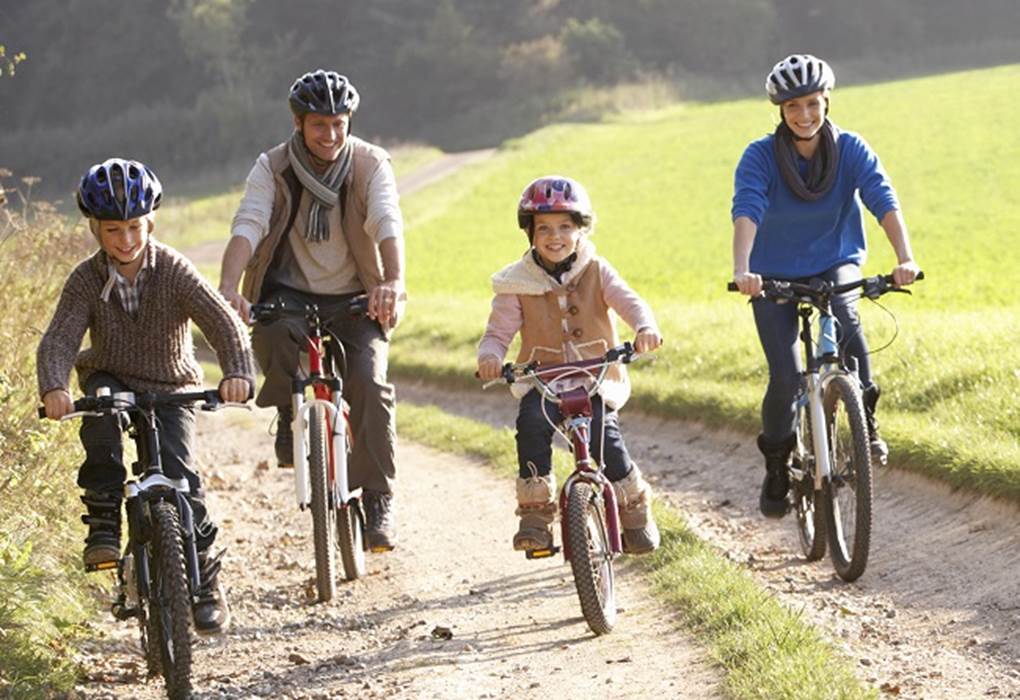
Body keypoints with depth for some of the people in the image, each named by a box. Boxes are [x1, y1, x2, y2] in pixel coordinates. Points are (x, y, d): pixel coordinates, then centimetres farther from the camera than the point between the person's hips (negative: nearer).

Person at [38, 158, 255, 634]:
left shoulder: (174, 271, -15)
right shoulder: (87, 279, -12)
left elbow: (224, 324, -24)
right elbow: (58, 340, -23)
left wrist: (238, 373, -43)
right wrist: (54, 388, -44)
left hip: (171, 389, -1)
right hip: (111, 380, 1)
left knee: (178, 471, -19)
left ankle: (206, 579, -4)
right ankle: (103, 520, -23)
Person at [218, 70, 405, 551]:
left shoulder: (371, 164, -6)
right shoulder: (273, 168, -4)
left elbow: (388, 225, -23)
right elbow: (247, 226, -18)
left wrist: (394, 281, -44)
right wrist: (228, 288, -38)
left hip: (355, 300, 0)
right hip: (290, 293, 0)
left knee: (369, 381, -23)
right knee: (275, 334, -35)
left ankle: (378, 499, -13)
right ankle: (289, 417, -6)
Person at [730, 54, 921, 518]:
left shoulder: (851, 150, -12)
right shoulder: (760, 157, -16)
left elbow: (884, 202, -24)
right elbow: (746, 212, -30)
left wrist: (905, 258, -41)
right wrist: (742, 270, -48)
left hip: (835, 263, 1)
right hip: (775, 274, 0)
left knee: (845, 318, -34)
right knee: (786, 378, -11)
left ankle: (866, 419, -15)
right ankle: (776, 468, 12)